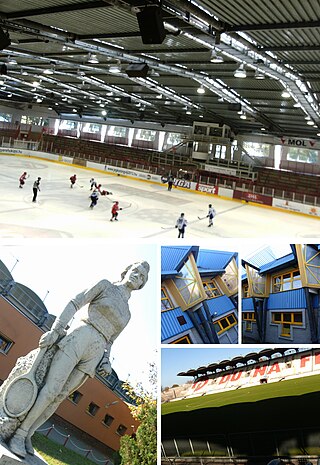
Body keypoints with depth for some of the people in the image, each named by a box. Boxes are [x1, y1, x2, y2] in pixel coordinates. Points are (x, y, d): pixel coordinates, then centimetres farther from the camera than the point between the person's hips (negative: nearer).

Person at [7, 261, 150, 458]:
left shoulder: (126, 314, 21)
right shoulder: (105, 285, 7)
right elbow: (75, 303, 1)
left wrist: (106, 361, 3)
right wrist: (55, 330, -10)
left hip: (93, 355, 5)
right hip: (76, 339, -4)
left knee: (60, 396, 3)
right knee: (50, 390, -10)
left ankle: (26, 434, 17)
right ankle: (18, 435, 4)